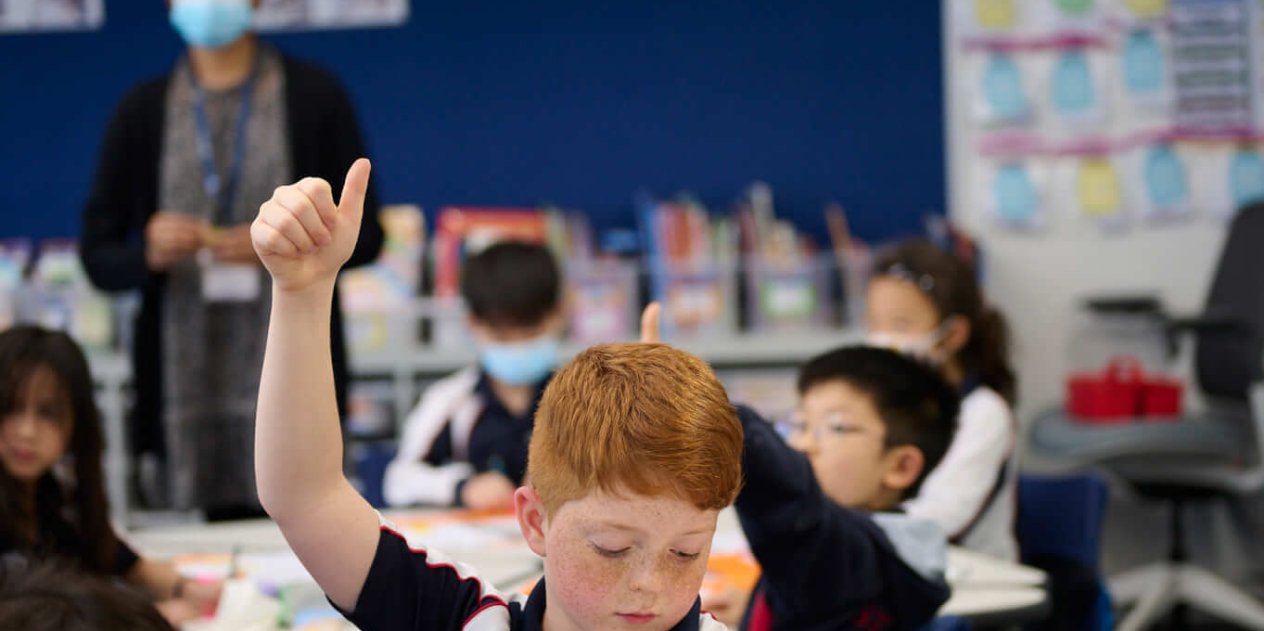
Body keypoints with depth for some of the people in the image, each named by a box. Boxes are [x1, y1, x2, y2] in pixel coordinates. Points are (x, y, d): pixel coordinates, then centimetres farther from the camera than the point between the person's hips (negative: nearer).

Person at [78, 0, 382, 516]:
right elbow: (97, 257, 10)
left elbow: (364, 235, 6)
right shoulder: (141, 110, 10)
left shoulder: (314, 96, 6)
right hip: (181, 389, 1)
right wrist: (148, 254, -12)